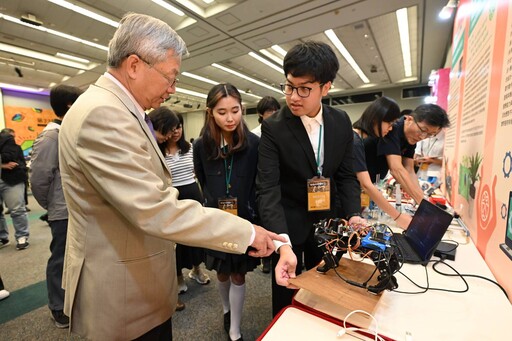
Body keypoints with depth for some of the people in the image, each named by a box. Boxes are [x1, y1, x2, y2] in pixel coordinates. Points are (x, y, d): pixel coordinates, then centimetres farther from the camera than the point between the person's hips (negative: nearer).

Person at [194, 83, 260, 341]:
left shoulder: (254, 143, -13)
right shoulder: (202, 146, -7)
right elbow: (204, 184, 7)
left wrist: (250, 210, -10)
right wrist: (215, 207, 1)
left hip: (245, 221, -2)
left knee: (238, 275, 13)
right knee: (222, 273, 22)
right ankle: (227, 310, 51)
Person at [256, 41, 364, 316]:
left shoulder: (342, 123, -3)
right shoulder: (273, 128, -16)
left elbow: (346, 175, 2)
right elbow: (268, 189, -23)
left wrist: (353, 215, -15)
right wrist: (283, 245, -35)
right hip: (288, 224, -3)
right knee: (287, 298, 15)